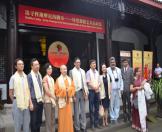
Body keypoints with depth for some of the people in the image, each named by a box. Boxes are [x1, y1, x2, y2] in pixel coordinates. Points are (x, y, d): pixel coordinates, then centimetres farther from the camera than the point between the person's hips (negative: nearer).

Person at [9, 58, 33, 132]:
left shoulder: (26, 77, 3)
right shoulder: (13, 77, -4)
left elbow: (28, 91, 7)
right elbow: (10, 93, 2)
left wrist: (30, 102, 4)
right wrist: (15, 102, 7)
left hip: (26, 103, 3)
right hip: (17, 103, -2)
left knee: (27, 123, 10)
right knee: (18, 123, 7)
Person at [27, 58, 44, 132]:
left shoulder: (39, 75, 7)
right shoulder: (30, 76, -13)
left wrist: (42, 98, 12)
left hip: (40, 101, 6)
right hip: (34, 101, -6)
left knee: (39, 120, 16)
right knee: (34, 120, 5)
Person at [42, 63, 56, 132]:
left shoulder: (52, 79, 13)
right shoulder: (45, 78, -10)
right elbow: (47, 90, -15)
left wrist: (54, 98, 5)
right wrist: (54, 97, -7)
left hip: (53, 100, 7)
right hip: (48, 100, -7)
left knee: (53, 118, 13)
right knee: (48, 118, -1)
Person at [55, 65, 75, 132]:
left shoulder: (69, 79, 9)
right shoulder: (58, 80, -5)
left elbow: (73, 87, 8)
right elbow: (56, 90, -7)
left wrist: (69, 90, -10)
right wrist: (63, 90, -15)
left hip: (69, 99, 4)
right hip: (62, 100, -4)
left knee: (69, 115, 10)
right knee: (62, 116, 2)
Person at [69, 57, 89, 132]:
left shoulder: (83, 71, 11)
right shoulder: (71, 71, -3)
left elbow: (85, 82, 12)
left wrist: (86, 92, 5)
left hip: (83, 92, 4)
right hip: (76, 92, -4)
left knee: (83, 110, 11)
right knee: (76, 111, 4)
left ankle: (83, 126, 22)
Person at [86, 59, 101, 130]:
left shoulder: (97, 72, 9)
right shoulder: (88, 72, -6)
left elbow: (99, 82, 9)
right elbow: (88, 83, -11)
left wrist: (97, 87, -7)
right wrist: (94, 88, -11)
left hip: (97, 91, 5)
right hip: (91, 91, -5)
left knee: (97, 108, 11)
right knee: (91, 108, 1)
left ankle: (96, 123, 22)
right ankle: (92, 124, 10)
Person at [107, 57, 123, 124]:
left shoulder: (119, 70, 9)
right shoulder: (107, 70, -7)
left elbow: (121, 80, 11)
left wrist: (121, 88, 6)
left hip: (118, 90, 4)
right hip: (111, 90, -4)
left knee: (117, 104, 9)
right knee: (111, 105, 3)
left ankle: (116, 117, 21)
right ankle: (112, 117, 17)